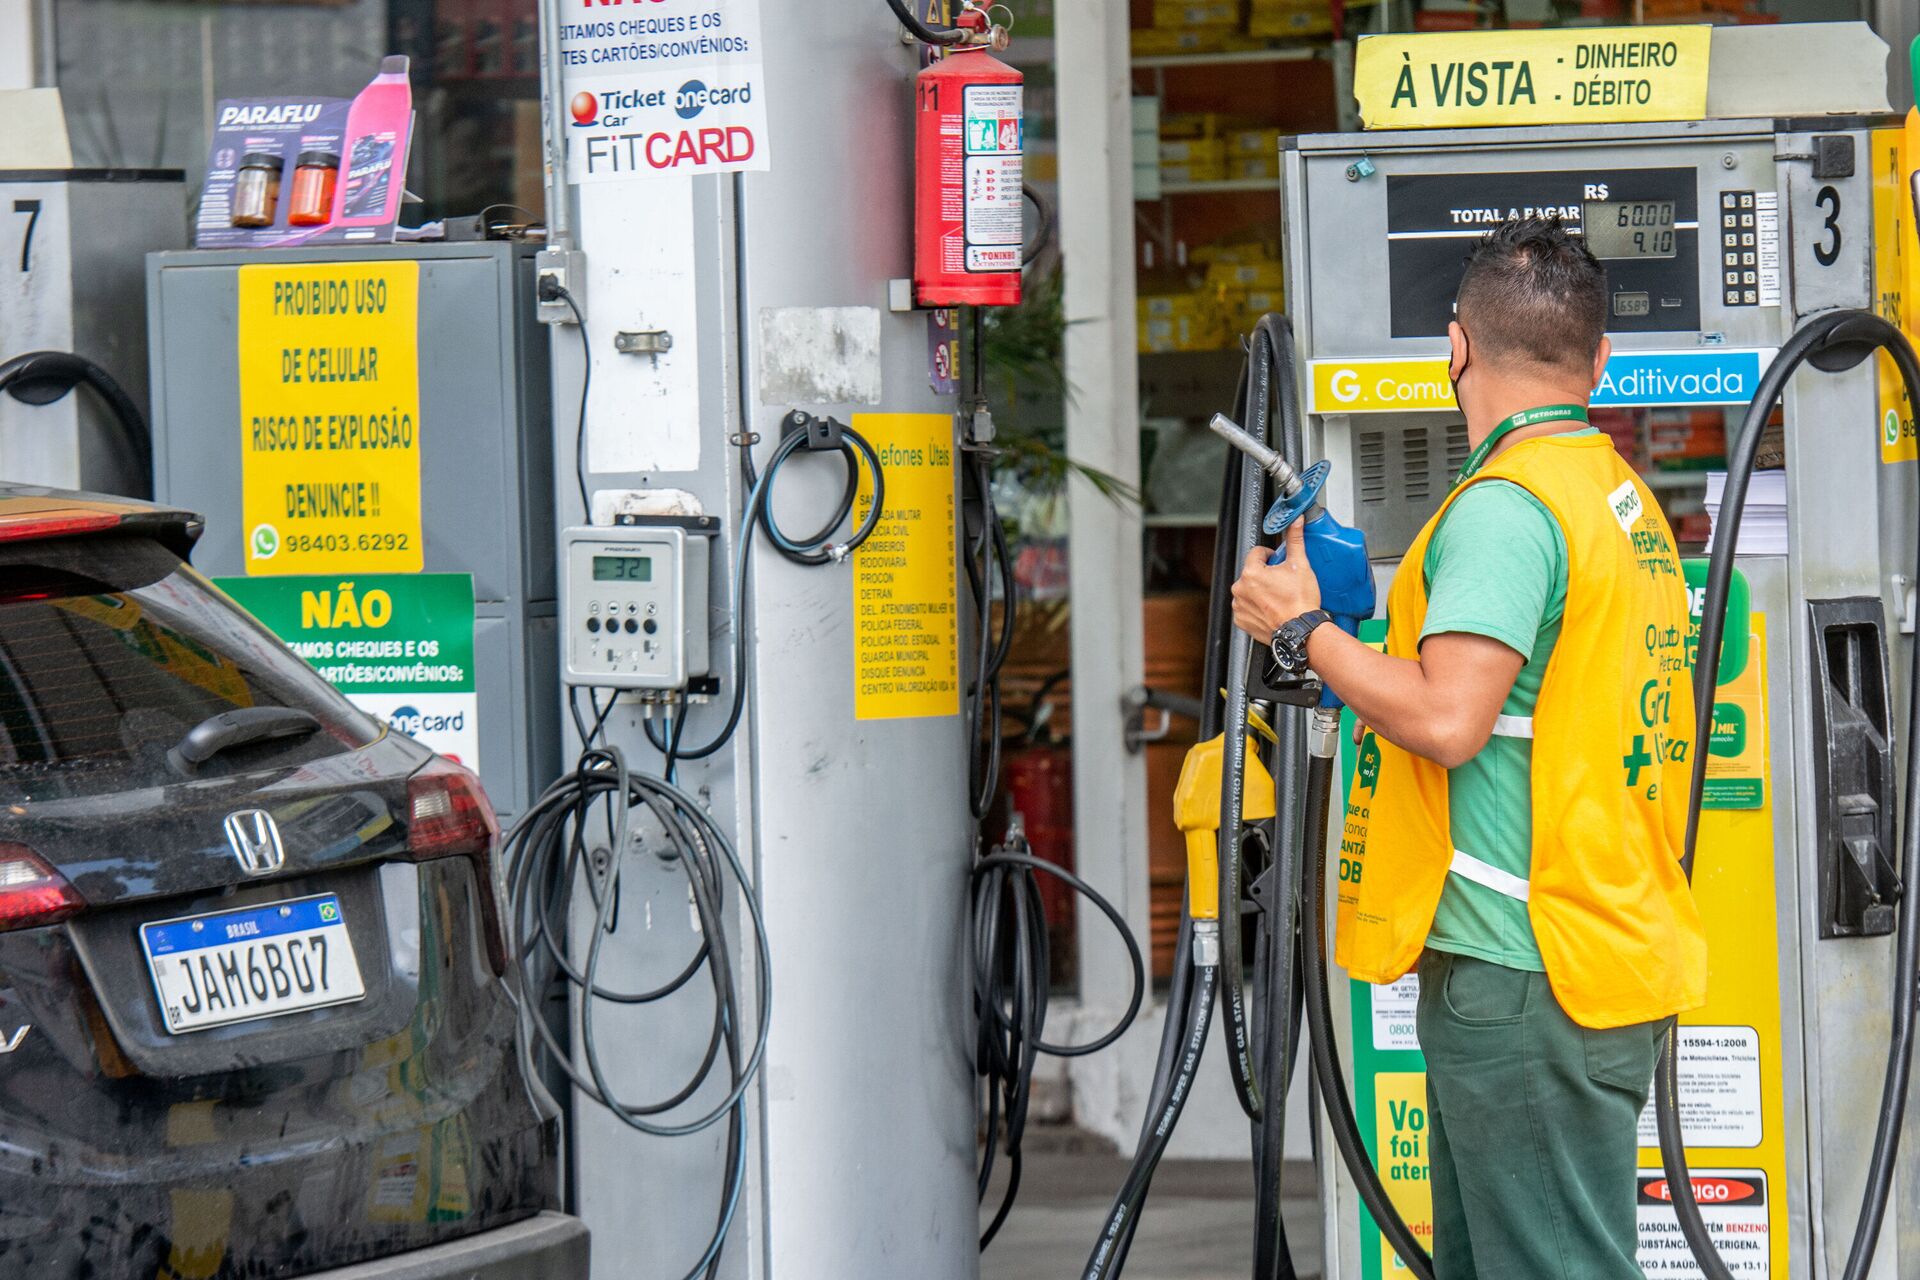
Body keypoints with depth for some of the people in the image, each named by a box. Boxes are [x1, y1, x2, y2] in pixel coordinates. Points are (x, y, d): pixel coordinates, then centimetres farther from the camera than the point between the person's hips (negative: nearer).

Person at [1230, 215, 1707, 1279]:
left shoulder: (1504, 505, -14)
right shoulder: (1623, 498, 17)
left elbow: (1447, 720, -22)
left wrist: (1301, 628, -8)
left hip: (1520, 974, -10)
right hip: (1611, 949, 10)